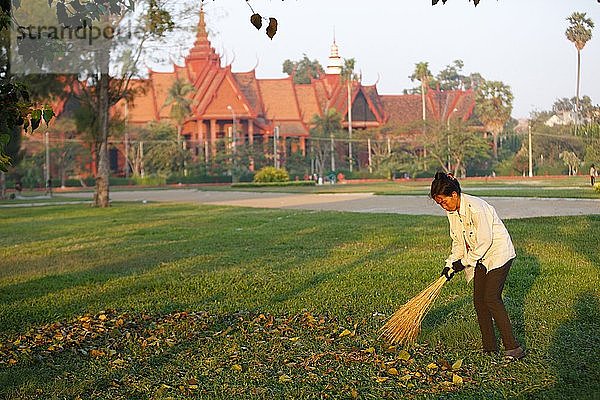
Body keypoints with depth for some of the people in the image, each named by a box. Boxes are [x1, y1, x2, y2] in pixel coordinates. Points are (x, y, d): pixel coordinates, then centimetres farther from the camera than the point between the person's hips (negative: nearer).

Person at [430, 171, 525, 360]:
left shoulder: (475, 207, -26)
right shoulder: (452, 211, 2)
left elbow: (485, 241, -23)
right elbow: (459, 242, 11)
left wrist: (464, 262, -16)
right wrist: (451, 264, 0)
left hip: (498, 253, -9)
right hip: (481, 259, 9)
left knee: (491, 298, -17)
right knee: (479, 300, 3)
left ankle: (513, 347, -14)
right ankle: (489, 348, 9)